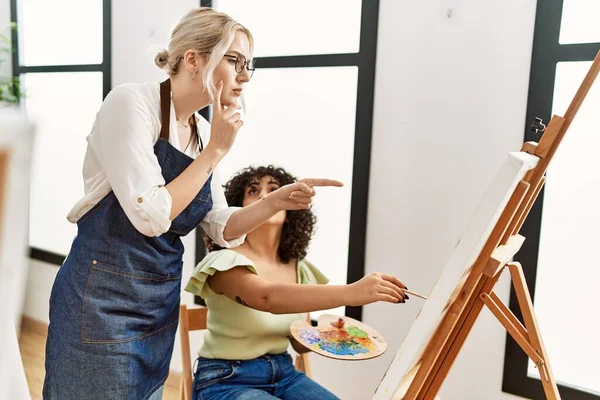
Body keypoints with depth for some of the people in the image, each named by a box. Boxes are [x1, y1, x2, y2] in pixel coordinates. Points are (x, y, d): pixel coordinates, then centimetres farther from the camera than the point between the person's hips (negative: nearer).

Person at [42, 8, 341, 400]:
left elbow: (222, 228, 6)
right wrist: (216, 151, -18)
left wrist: (277, 201, -9)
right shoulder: (132, 101, -17)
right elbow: (150, 216, -25)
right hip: (104, 298, -6)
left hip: (162, 301, 7)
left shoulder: (203, 131, 4)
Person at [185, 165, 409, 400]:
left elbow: (300, 342, 9)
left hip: (284, 374, 6)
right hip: (226, 381, -5)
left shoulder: (298, 269, 1)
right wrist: (351, 293, -48)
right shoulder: (225, 261, -18)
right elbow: (268, 298, -38)